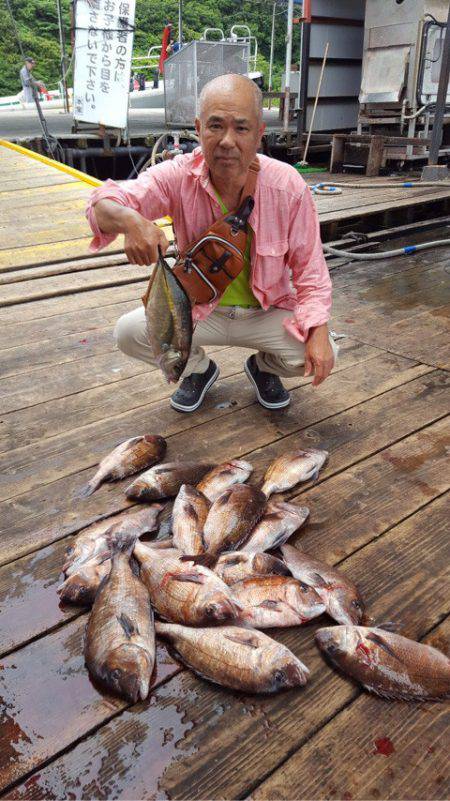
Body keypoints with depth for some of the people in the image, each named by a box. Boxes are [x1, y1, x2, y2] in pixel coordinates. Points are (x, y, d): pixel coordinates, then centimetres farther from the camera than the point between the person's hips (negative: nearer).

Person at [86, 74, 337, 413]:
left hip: (267, 311, 0)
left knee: (321, 354, -25)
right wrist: (129, 220, -50)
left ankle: (263, 366, 14)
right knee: (129, 332, -21)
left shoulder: (289, 187, -18)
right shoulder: (178, 176, -18)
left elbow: (309, 268, -12)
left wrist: (319, 332, -25)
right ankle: (198, 368, 12)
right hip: (198, 309, 1)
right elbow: (105, 202, -25)